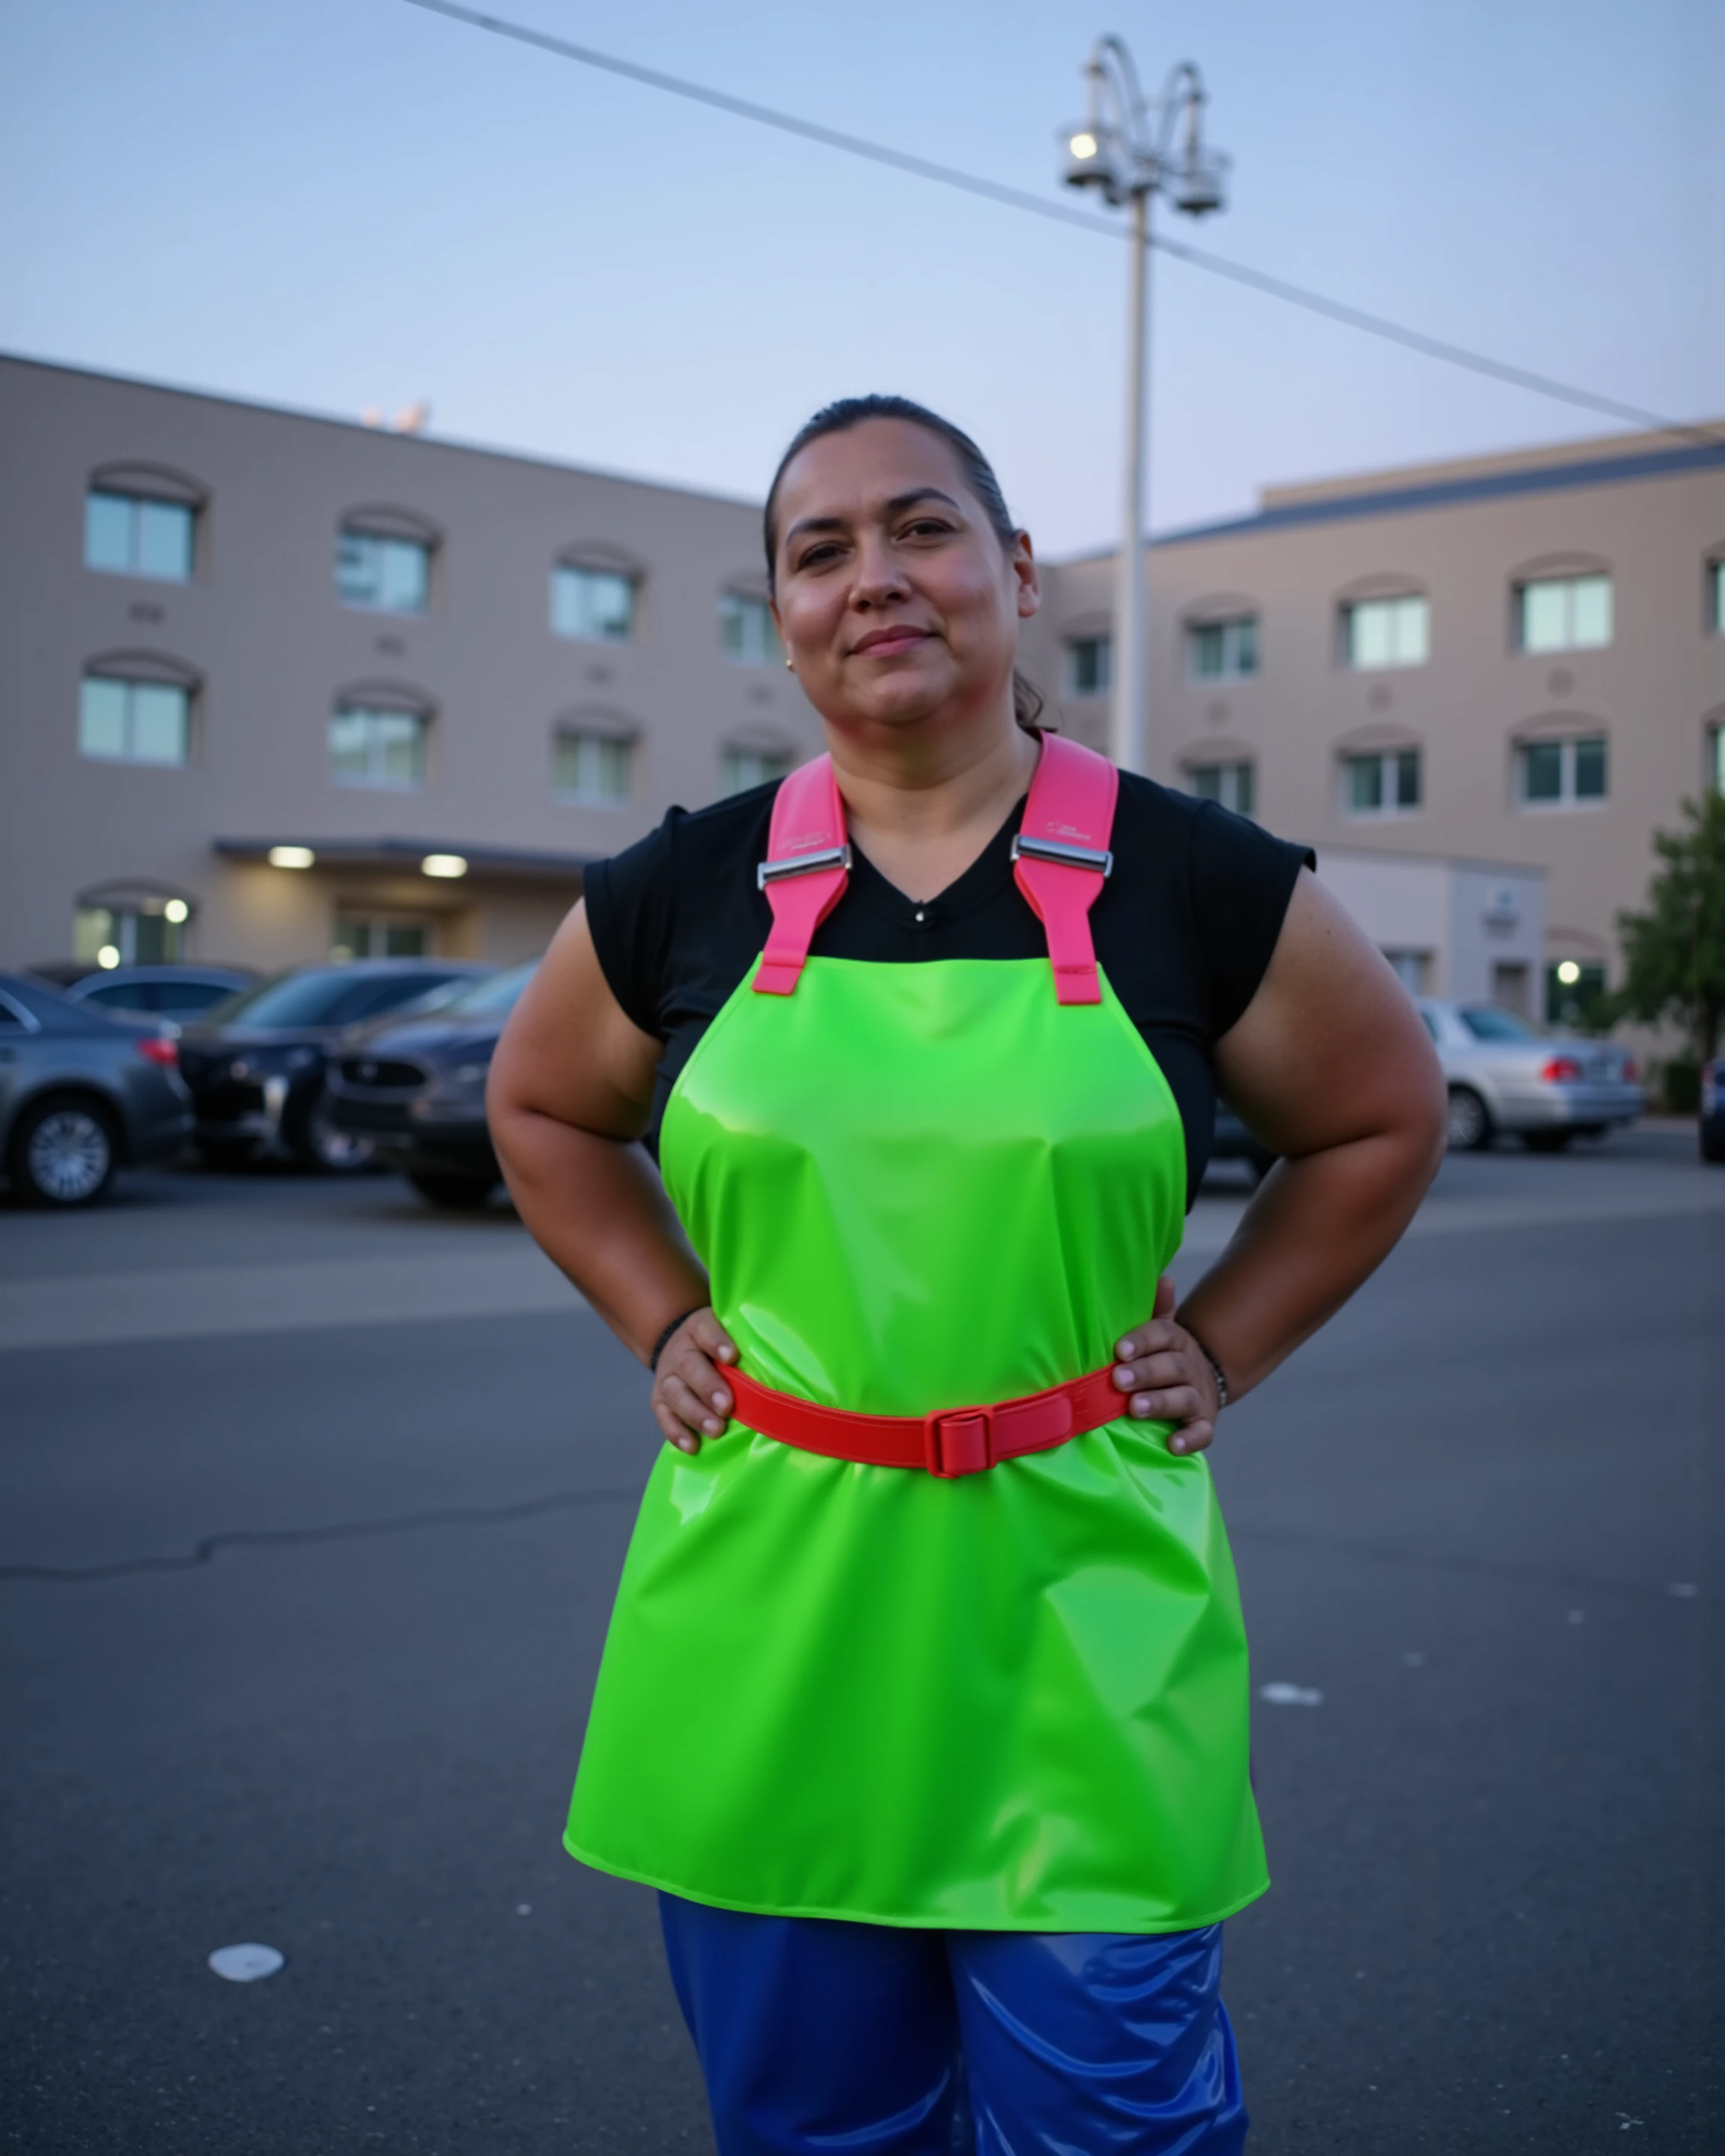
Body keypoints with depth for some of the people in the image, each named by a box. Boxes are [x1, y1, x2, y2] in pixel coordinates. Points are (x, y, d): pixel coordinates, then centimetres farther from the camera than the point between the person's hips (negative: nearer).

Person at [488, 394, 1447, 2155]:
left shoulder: (1197, 882, -3)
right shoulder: (679, 893, 1)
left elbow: (1382, 1118, 11)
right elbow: (543, 1108, 19)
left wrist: (1219, 1349, 3)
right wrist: (664, 1324, 8)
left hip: (1078, 1604, -2)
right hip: (769, 1613, 2)